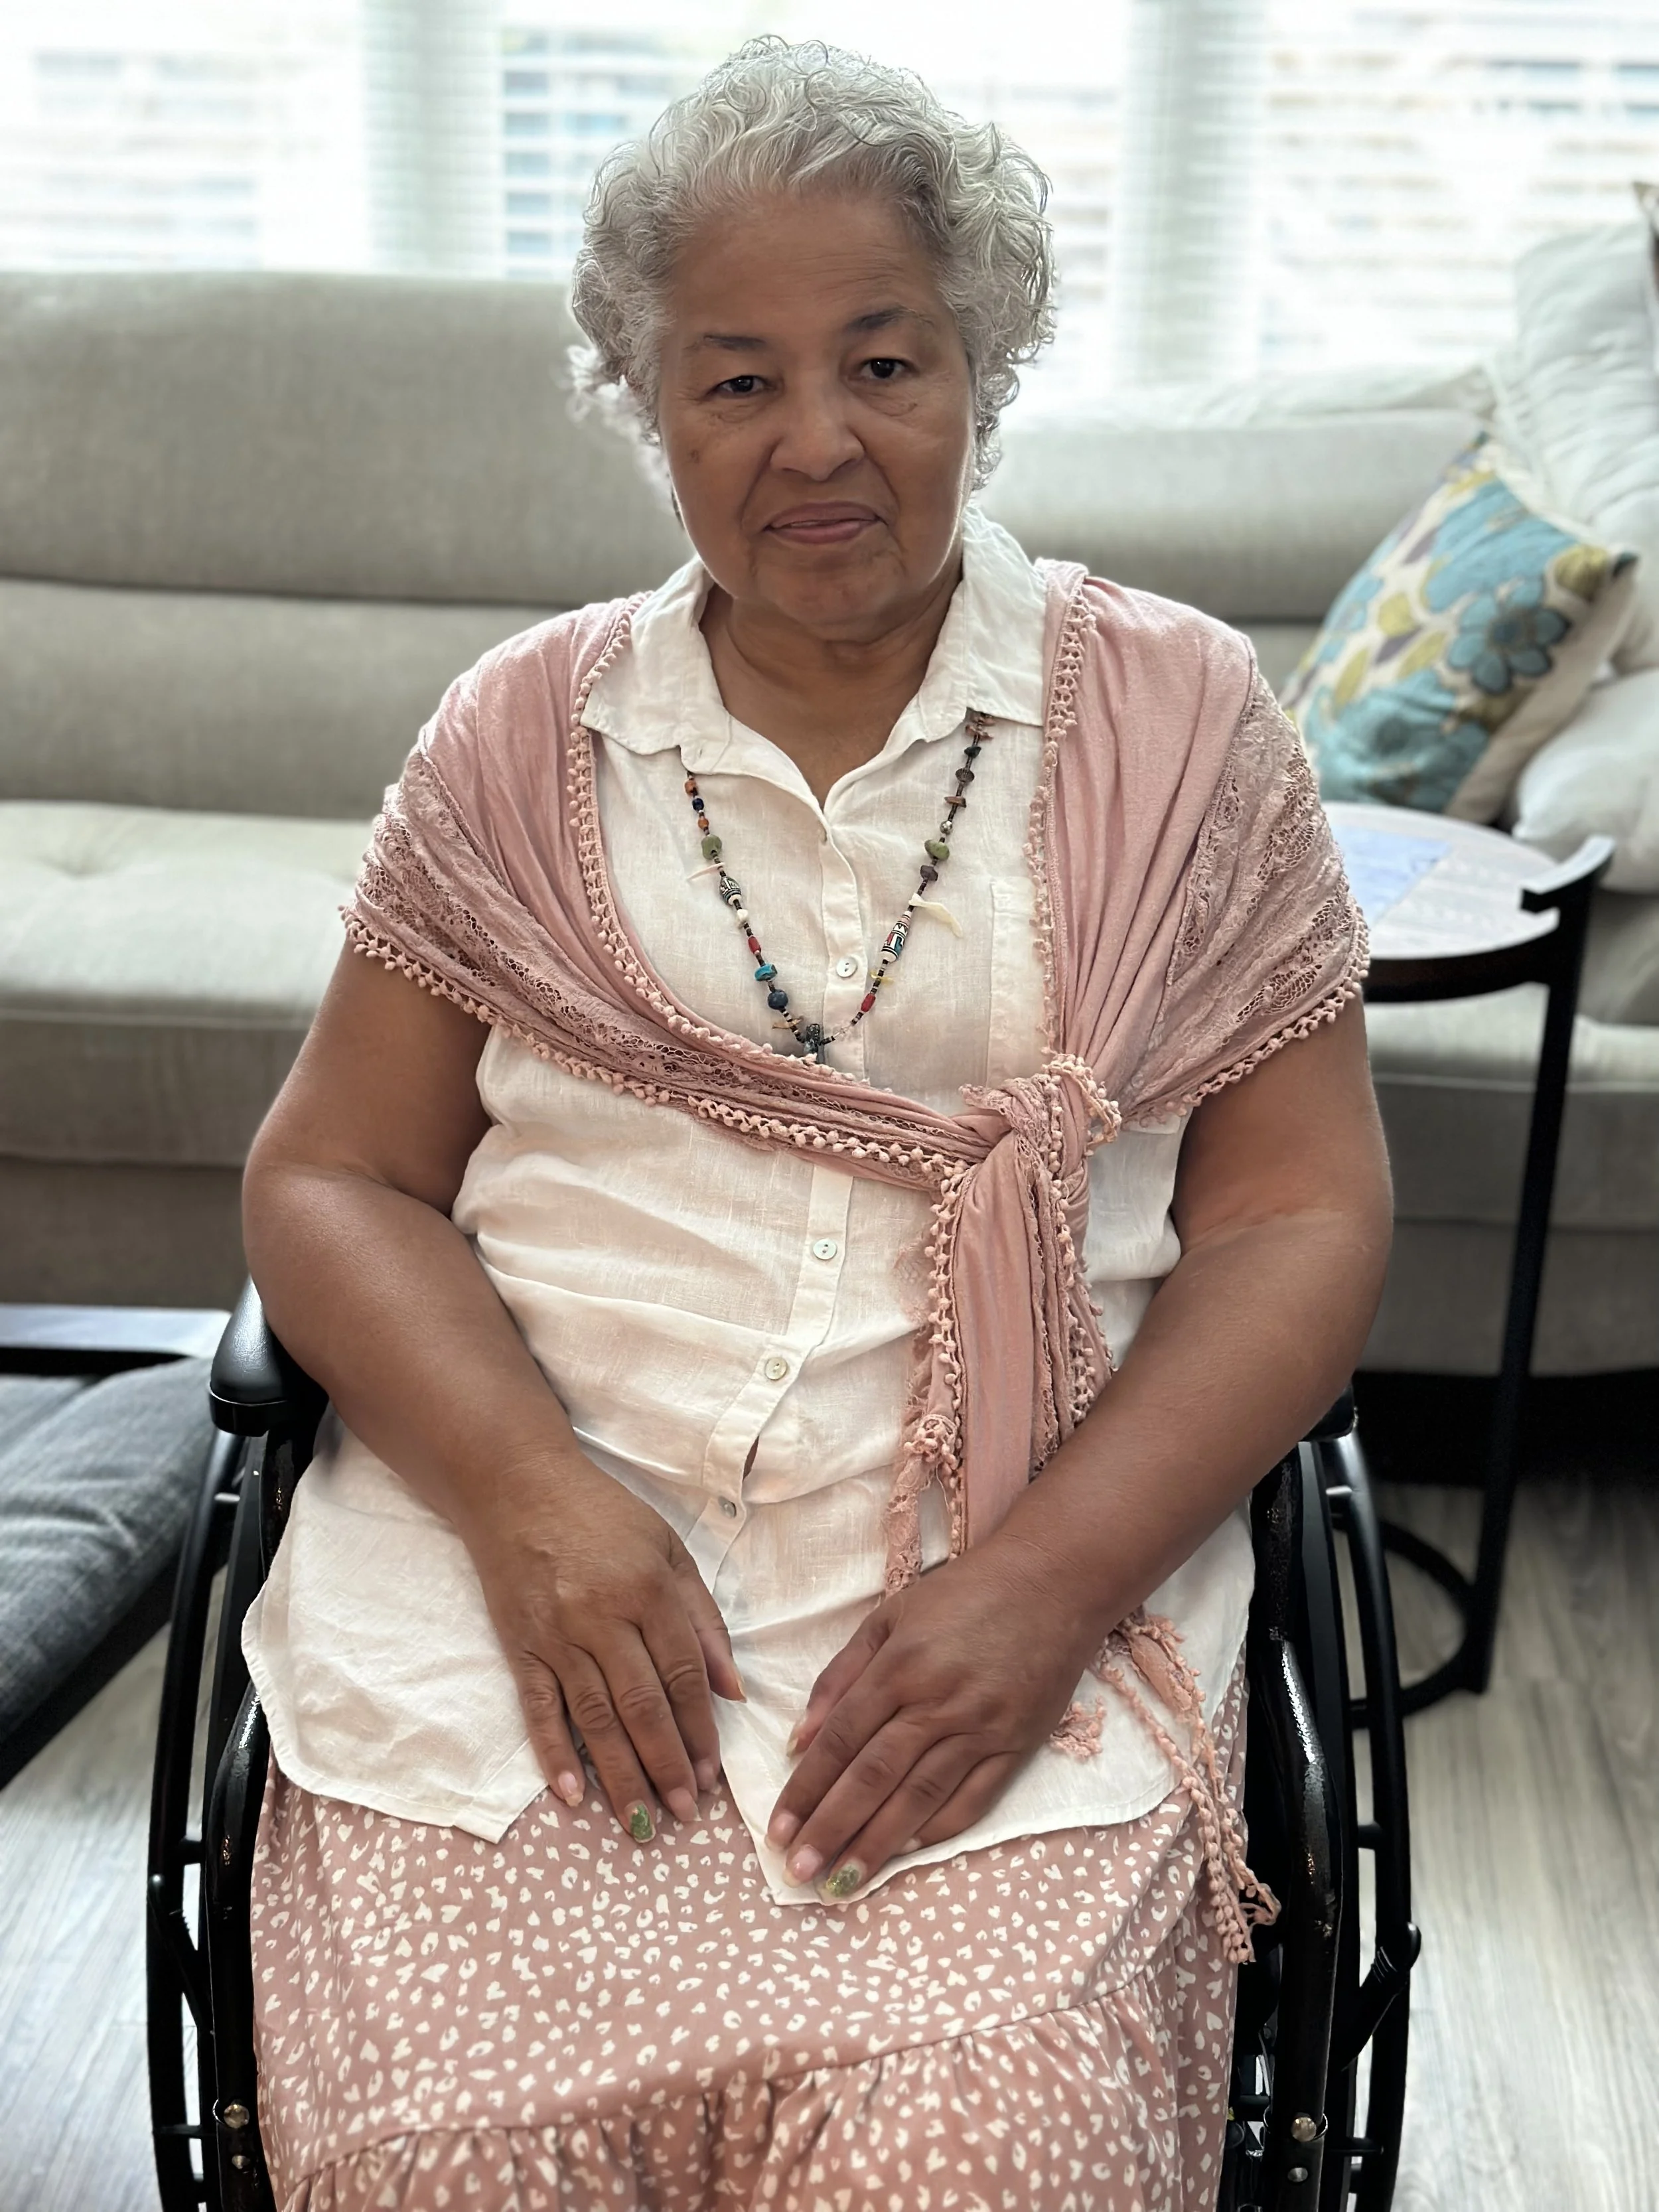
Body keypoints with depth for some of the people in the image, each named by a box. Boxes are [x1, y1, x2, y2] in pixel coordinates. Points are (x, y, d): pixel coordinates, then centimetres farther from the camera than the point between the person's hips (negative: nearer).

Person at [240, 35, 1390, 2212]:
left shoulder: (1173, 716, 8)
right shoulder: (523, 730, 12)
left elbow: (1301, 1213, 3)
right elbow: (330, 1179, 9)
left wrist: (1043, 1583, -11)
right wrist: (534, 1500, -10)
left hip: (1027, 1567, 0)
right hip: (526, 1532, 1)